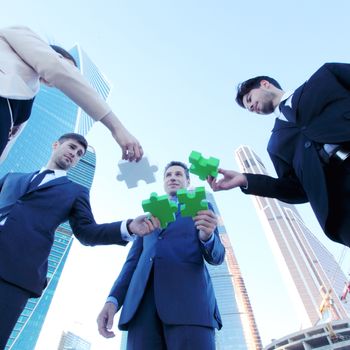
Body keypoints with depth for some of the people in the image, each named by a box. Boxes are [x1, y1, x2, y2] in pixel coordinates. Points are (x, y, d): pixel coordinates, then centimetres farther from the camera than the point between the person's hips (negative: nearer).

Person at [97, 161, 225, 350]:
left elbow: (217, 256, 8)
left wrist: (207, 236, -16)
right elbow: (134, 260, 21)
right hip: (144, 300, 3)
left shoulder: (202, 208, 20)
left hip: (189, 296, -2)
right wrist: (113, 299, 5)